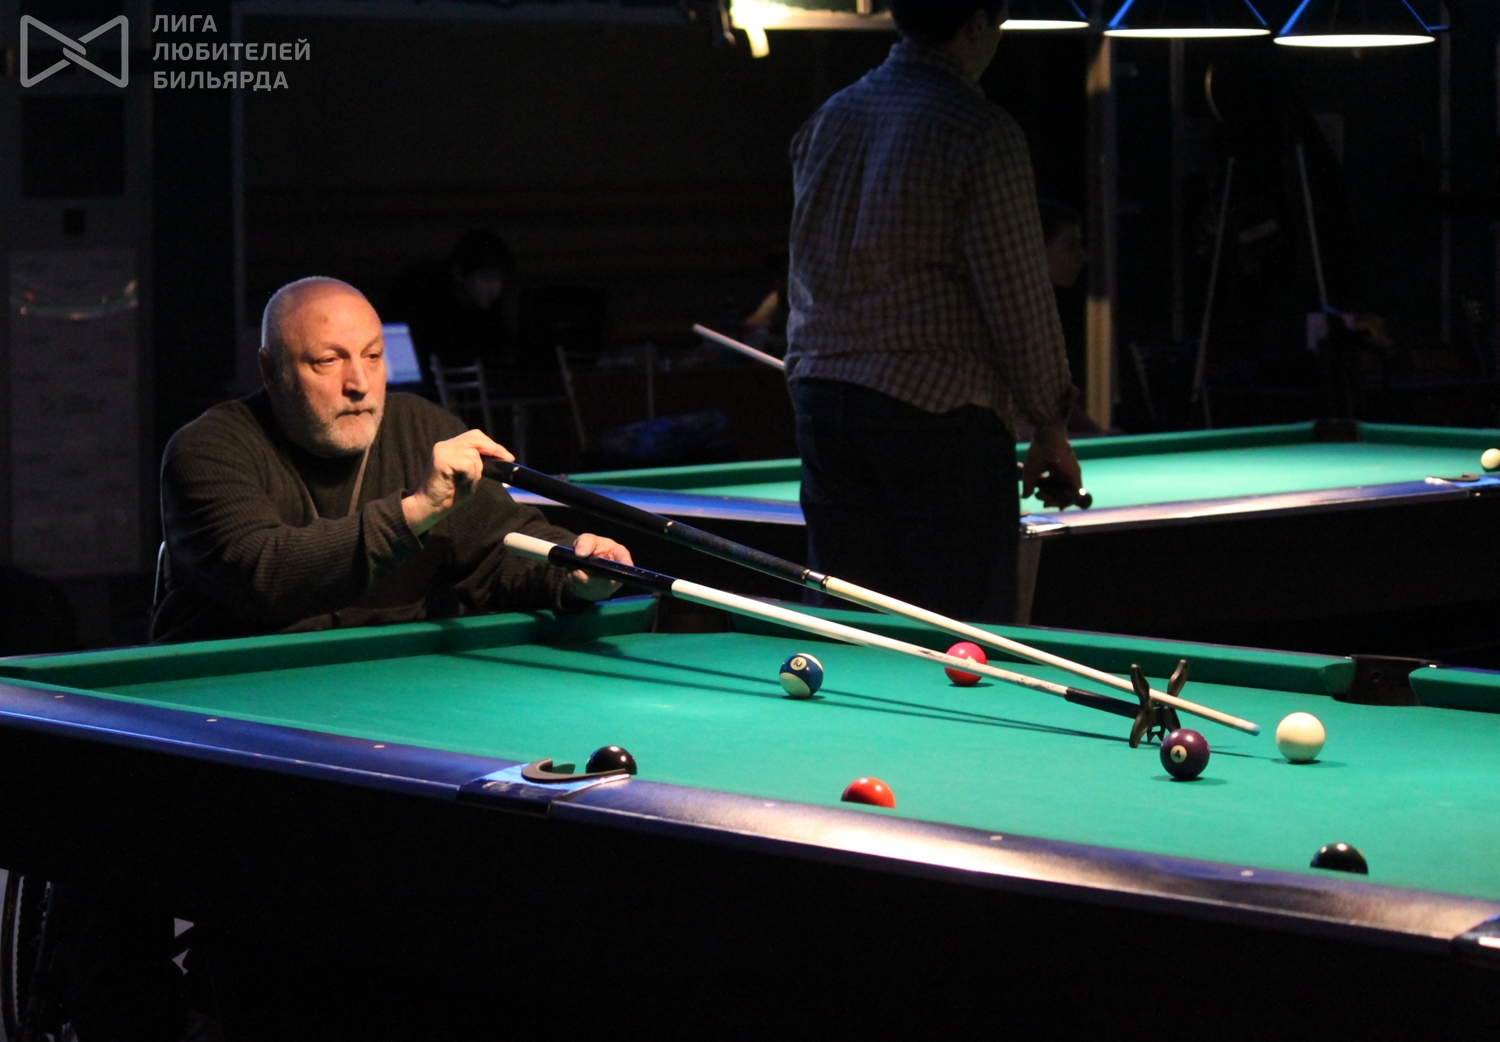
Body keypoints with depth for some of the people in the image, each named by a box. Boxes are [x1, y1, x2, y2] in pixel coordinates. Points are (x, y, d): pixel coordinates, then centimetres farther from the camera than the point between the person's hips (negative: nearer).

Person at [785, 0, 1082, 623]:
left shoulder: (826, 121, 12)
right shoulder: (981, 134, -9)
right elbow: (1018, 297, -9)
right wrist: (1051, 428, 0)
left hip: (821, 403, 7)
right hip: (941, 408, -7)